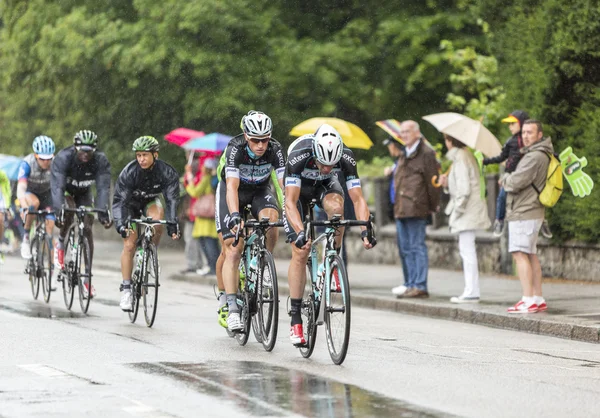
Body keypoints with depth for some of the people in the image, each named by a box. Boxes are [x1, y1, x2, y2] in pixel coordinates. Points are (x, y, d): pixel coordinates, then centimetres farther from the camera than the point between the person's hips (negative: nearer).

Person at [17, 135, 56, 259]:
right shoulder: (27, 164, -32)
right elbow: (21, 188, -41)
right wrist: (25, 207, -57)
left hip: (46, 194, 2)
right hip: (28, 194, -2)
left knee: (50, 226, -17)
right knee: (35, 203, -37)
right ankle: (26, 238, -21)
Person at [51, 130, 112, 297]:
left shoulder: (101, 161, -28)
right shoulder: (63, 158, -35)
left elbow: (103, 188, -35)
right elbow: (57, 186, -42)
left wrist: (103, 212, -49)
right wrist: (58, 212, -54)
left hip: (84, 193, 2)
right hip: (65, 191, -2)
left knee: (87, 229, -10)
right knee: (69, 213, -33)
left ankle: (87, 278, -5)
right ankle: (60, 244, -1)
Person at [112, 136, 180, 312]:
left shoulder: (167, 172, -26)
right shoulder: (129, 172, -28)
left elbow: (172, 200, -30)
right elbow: (119, 200, -29)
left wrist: (173, 224, -42)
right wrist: (120, 224, -43)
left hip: (152, 201, 1)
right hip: (132, 203, -1)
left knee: (157, 220, -34)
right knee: (129, 244, -13)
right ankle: (126, 289, -5)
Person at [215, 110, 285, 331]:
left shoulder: (275, 149, -26)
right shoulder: (235, 148, -32)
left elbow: (285, 184, -32)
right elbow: (232, 186, -42)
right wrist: (235, 215, -57)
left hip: (260, 190, 2)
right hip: (233, 190, -2)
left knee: (271, 218, -31)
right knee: (232, 249, -13)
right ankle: (230, 306, -8)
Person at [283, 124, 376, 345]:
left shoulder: (346, 158, -32)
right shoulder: (298, 156, -39)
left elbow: (358, 199, -32)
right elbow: (291, 202, -42)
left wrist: (365, 230, -47)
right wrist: (300, 233, -56)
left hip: (325, 185, 2)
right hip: (298, 186, -2)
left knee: (335, 206, -36)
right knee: (300, 251, -12)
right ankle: (295, 319, -7)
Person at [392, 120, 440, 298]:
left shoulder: (426, 154, -6)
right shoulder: (404, 155, 21)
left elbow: (432, 182, -8)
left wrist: (433, 206, -7)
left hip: (416, 209, -9)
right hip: (401, 209, 9)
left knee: (417, 247, -8)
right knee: (406, 249, 10)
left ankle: (420, 286, -7)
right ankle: (412, 285, 14)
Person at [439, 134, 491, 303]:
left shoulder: (460, 158, -12)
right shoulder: (466, 155, 17)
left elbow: (464, 188, -18)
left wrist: (458, 209, -14)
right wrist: (447, 182, 8)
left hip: (467, 210, -10)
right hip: (470, 210, 10)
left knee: (467, 249, -9)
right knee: (466, 250, 13)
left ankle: (471, 292, -9)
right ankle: (471, 290, 15)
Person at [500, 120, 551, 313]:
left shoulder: (535, 157, -17)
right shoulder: (536, 155, 17)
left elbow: (516, 183, -21)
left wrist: (505, 179, 0)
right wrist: (509, 179, 6)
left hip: (524, 213, -11)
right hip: (531, 211, 11)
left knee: (520, 254, -12)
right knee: (531, 255, 14)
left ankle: (528, 300, -17)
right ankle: (538, 299, 17)